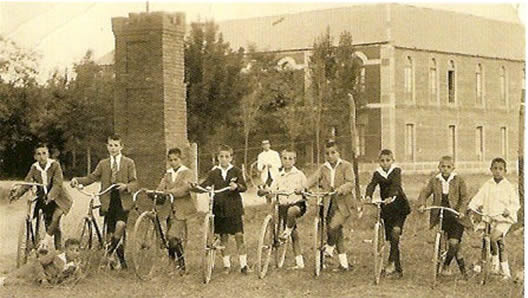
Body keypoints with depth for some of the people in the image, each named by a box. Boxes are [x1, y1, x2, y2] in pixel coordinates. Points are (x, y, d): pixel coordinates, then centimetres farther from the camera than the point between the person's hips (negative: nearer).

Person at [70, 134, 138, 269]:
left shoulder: (129, 163, 6)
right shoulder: (103, 164, 15)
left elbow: (134, 183, 2)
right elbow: (92, 177, 8)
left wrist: (126, 186, -20)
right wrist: (77, 180, -9)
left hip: (123, 200, -3)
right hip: (108, 201, 3)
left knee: (120, 225, -26)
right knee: (110, 231, 3)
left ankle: (110, 250, -4)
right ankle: (121, 259, 16)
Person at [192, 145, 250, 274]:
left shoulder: (236, 171, 2)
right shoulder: (214, 173, 6)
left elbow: (244, 187, -5)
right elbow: (205, 185, -7)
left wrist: (237, 186, -28)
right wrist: (195, 187, -28)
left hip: (234, 208, -2)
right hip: (219, 208, 2)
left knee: (239, 235, -5)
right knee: (223, 237, 7)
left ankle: (244, 264, 1)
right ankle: (226, 264, 17)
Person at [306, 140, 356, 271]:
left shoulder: (346, 166, 0)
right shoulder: (323, 168, 10)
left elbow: (350, 183, -12)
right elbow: (313, 178, -5)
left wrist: (341, 188, -32)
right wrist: (304, 187, -24)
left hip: (343, 203, -5)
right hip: (329, 203, 5)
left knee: (334, 226, -24)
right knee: (337, 232, 7)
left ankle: (329, 248, 6)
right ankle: (343, 263, 16)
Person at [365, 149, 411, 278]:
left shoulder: (396, 171, -6)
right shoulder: (377, 173, 3)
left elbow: (396, 185, -23)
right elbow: (371, 185, -13)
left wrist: (390, 197, -42)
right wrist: (368, 196, -35)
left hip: (399, 205, -4)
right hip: (386, 208, 4)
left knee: (396, 230, -25)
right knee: (391, 237, 4)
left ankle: (392, 261, -23)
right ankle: (398, 269, 10)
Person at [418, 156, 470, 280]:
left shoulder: (458, 180, 1)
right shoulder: (434, 181, 6)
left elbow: (464, 197, -2)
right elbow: (425, 192, 7)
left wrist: (462, 210, -16)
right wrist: (422, 204, -12)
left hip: (455, 215, -2)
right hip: (440, 215, 2)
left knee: (454, 242, -14)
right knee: (455, 244, 4)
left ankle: (446, 266, 5)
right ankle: (462, 269, 16)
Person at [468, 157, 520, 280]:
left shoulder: (508, 186, -1)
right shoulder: (487, 185, 7)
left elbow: (515, 203, -3)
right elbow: (478, 198, 0)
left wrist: (508, 210, -23)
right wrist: (471, 207, -17)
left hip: (505, 219, -3)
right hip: (490, 218, 4)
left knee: (493, 238, -25)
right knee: (500, 244, 8)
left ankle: (495, 261, 0)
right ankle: (506, 272, 19)